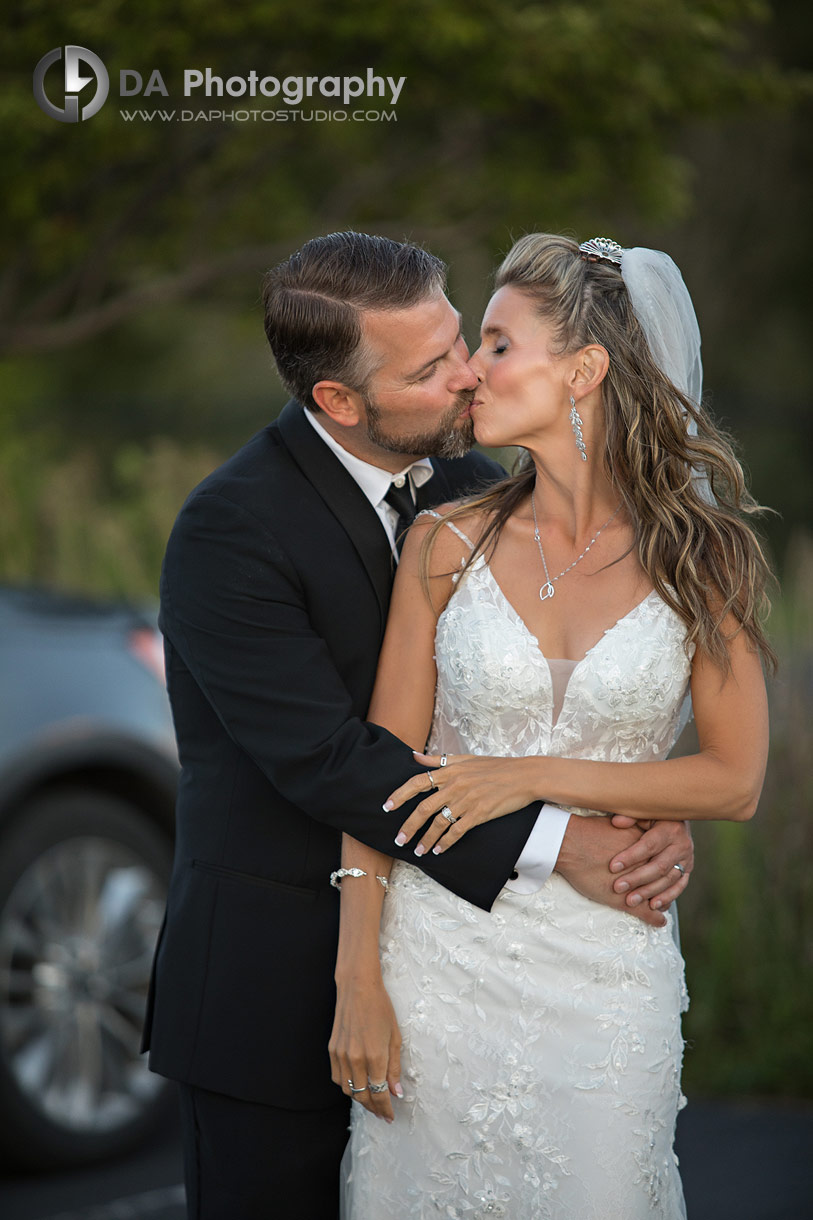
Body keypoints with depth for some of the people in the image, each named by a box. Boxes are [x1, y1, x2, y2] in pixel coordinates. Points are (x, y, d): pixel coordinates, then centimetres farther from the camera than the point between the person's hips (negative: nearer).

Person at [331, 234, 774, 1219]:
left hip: (606, 966, -1)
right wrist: (358, 979, -7)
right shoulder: (447, 546, -1)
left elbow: (735, 780, -3)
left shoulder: (697, 557, -3)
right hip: (441, 946, 1)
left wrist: (536, 777, -12)